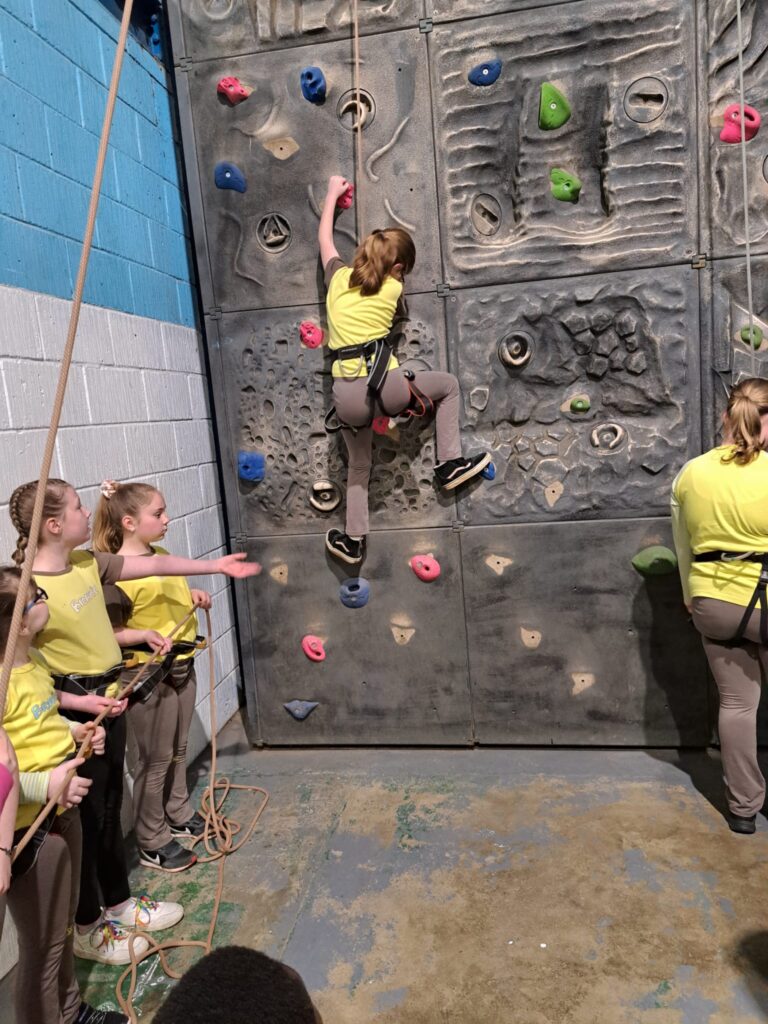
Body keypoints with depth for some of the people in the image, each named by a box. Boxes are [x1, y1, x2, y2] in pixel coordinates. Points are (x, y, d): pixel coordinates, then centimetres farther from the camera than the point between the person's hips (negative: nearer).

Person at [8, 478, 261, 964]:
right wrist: (82, 704, -26)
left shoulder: (89, 563, -1)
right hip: (76, 715, -7)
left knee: (110, 809, 21)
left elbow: (155, 565, 7)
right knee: (86, 818, 9)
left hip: (109, 702, 7)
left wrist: (216, 564, 12)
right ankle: (86, 929, 31)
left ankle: (119, 902, 41)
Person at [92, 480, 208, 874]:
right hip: (149, 675, -8)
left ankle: (179, 815, 42)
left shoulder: (162, 555, 3)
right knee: (156, 759, 7)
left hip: (181, 664, 8)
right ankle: (152, 843, 25)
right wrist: (144, 635, -32)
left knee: (178, 749, 22)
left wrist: (193, 596, 2)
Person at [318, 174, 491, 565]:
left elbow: (324, 238, 33)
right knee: (448, 385, 24)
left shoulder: (339, 278, 14)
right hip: (385, 385, -3)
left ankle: (353, 541, 29)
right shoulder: (392, 288, 8)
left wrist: (332, 193, 47)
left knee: (358, 466, 26)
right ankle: (450, 464, 20)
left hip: (347, 397, 3)